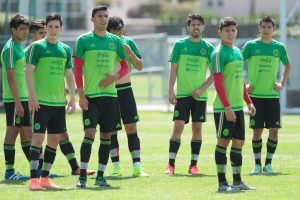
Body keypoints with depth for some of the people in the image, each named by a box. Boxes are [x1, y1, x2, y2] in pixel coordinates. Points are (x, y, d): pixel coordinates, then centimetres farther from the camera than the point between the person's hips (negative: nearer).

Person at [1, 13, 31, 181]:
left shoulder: (19, 47, 17)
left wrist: (28, 101, 21)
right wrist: (17, 102, -21)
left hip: (23, 98, 9)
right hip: (14, 99, -9)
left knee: (26, 133, 11)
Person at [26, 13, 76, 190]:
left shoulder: (65, 49, 12)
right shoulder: (37, 46, -4)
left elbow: (69, 75, 17)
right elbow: (29, 71, -7)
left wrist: (73, 98, 10)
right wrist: (32, 95, -15)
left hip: (59, 102, 6)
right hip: (41, 102, -6)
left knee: (54, 140, 8)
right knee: (38, 138, -11)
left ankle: (45, 178, 16)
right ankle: (34, 179, -11)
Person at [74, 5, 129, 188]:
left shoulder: (115, 41, 9)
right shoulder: (84, 41, 0)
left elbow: (125, 66, 14)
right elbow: (77, 69, -2)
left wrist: (115, 77, -8)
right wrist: (81, 95, -9)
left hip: (110, 94, 4)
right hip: (90, 95, -4)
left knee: (106, 136, 5)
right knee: (89, 133, -13)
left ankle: (100, 176, 12)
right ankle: (82, 176, -9)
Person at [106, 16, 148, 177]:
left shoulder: (128, 43, 2)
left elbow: (139, 66, 4)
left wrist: (129, 52, -11)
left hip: (125, 90, 1)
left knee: (131, 128, -2)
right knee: (111, 130, -1)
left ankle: (137, 167, -2)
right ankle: (116, 167, 4)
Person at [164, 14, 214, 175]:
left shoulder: (208, 48, 3)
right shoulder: (180, 45, 3)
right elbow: (173, 69, 4)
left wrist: (202, 89, -9)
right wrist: (170, 90, -5)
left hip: (200, 95, 1)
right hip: (182, 93, -1)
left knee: (197, 128, 3)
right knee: (178, 127, -7)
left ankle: (193, 165, 9)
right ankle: (171, 164, -4)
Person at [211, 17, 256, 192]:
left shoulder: (237, 51, 15)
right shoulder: (219, 53, -11)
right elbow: (218, 81, -17)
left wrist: (249, 102, 18)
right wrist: (227, 107, -21)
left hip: (237, 106, 8)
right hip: (224, 107, -8)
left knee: (239, 142, 10)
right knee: (224, 141, -4)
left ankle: (238, 181, 18)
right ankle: (222, 183, 0)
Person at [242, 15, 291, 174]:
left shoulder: (279, 47, 5)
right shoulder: (251, 46, -2)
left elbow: (287, 65, 22)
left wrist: (282, 83, 10)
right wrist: (243, 85, -3)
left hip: (272, 95, 2)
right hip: (255, 95, -2)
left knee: (274, 130, -2)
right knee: (257, 130, -2)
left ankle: (268, 163, 9)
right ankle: (257, 164, 7)